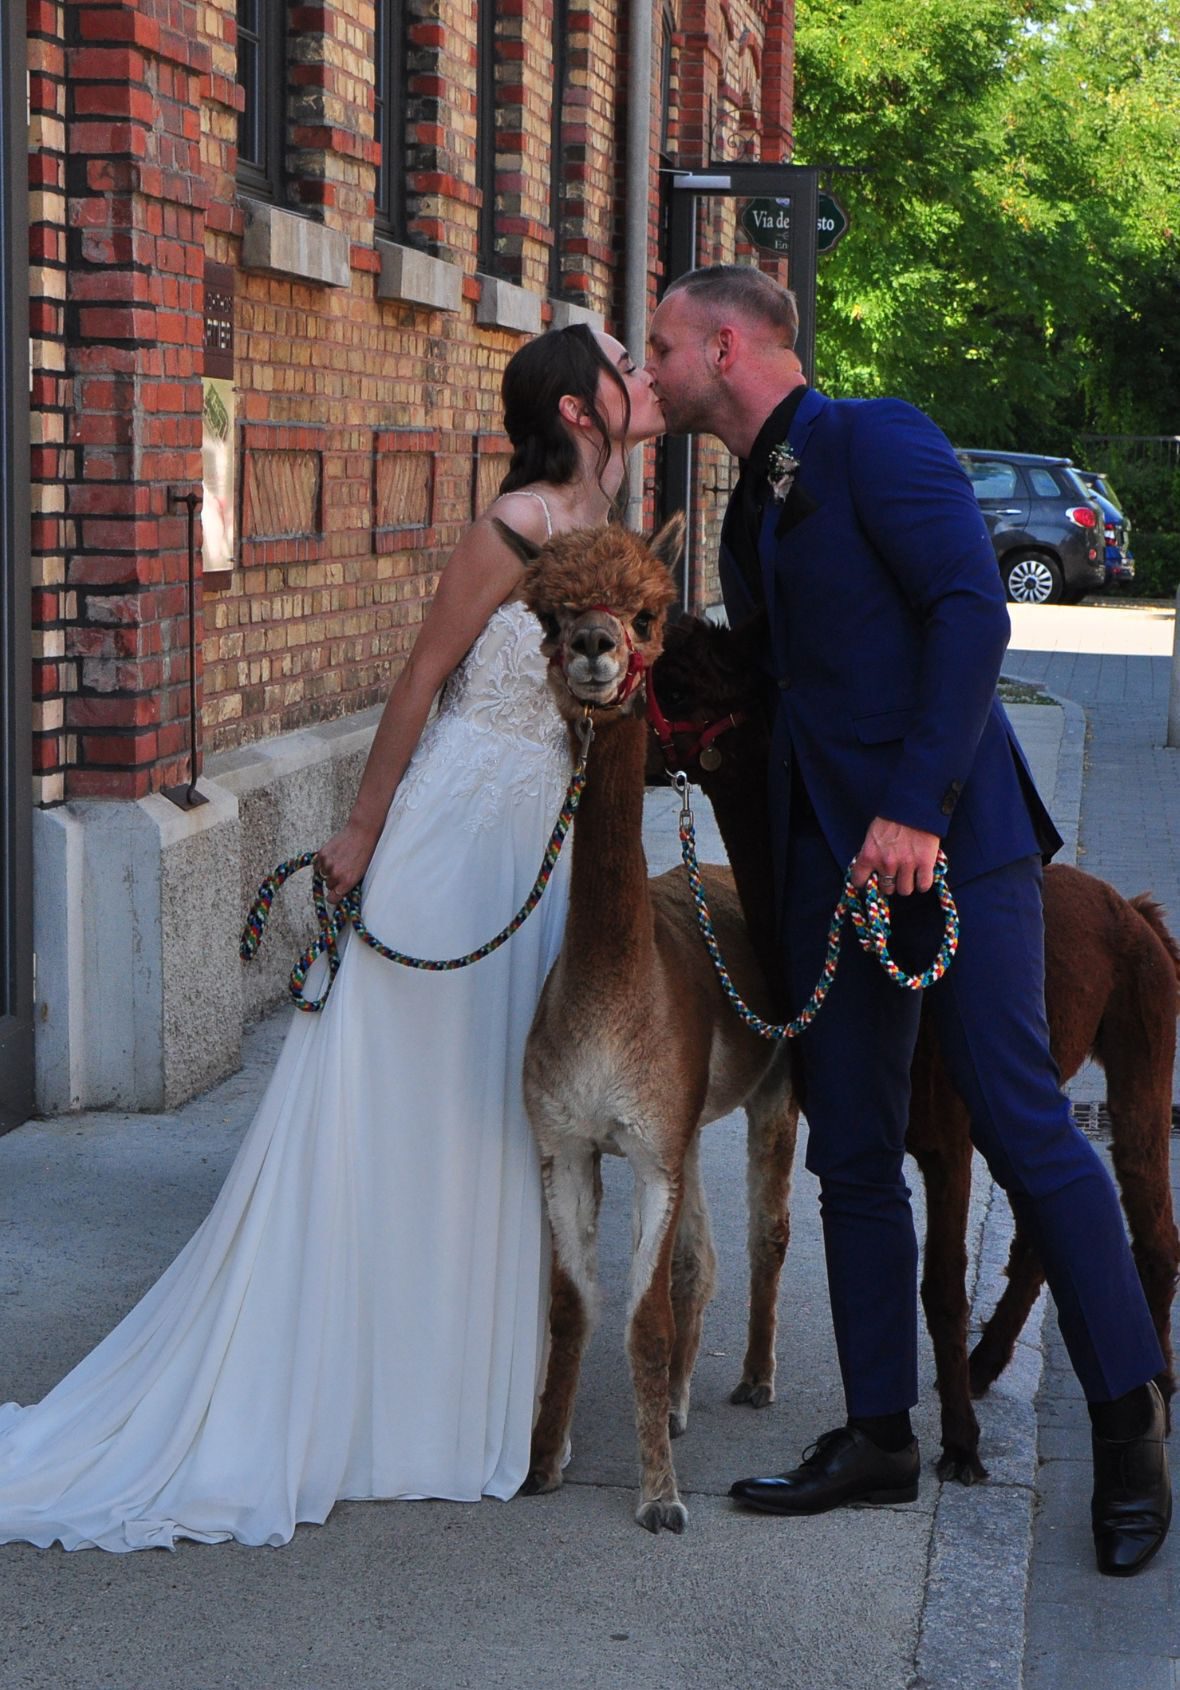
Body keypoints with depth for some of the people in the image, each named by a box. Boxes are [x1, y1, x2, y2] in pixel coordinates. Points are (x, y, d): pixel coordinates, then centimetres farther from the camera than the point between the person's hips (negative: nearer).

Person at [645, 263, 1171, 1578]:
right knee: (852, 1155, 8)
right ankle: (878, 1436, 16)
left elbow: (972, 610, -17)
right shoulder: (750, 513, 20)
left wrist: (916, 807, -23)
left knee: (1019, 1120, -9)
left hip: (947, 841, -8)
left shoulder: (876, 441, -5)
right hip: (828, 858, 8)